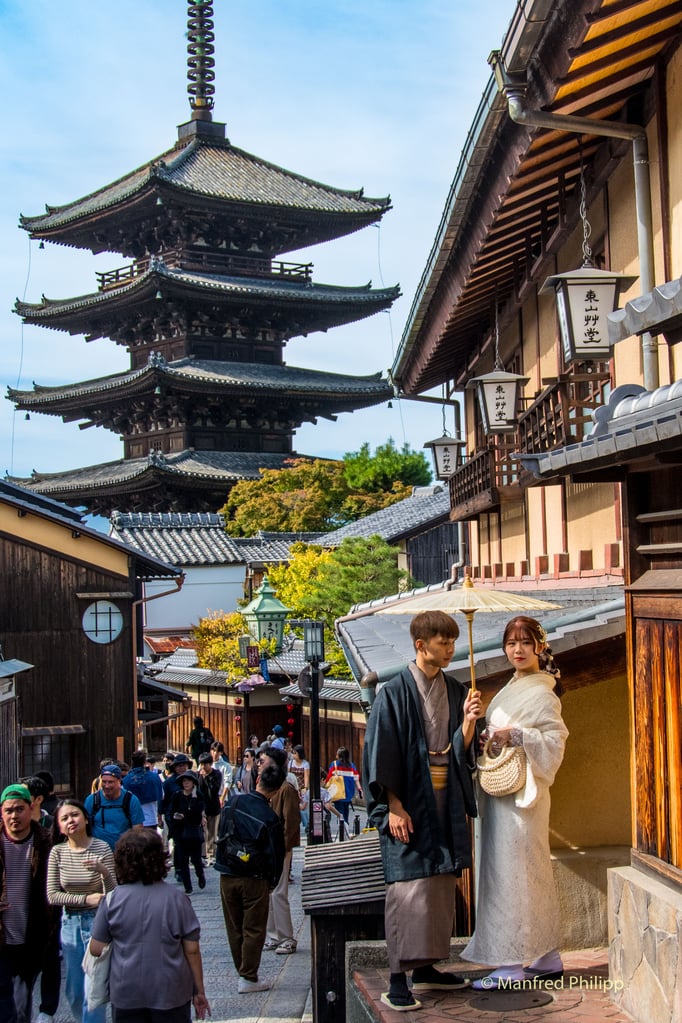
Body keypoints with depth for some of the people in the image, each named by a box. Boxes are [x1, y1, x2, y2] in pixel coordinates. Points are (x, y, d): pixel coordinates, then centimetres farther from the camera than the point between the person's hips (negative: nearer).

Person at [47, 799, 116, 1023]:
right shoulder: (57, 852, -5)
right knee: (73, 992, 12)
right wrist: (86, 899, -13)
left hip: (97, 922, -3)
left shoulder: (102, 849, -12)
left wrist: (104, 872, -33)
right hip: (70, 923, 4)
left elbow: (113, 895, -15)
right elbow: (52, 895, -5)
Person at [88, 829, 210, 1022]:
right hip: (170, 994, 0)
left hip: (126, 995, 1)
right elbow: (192, 950, -6)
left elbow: (96, 949, -4)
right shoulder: (176, 898, -10)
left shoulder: (112, 900, -9)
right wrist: (199, 991, 6)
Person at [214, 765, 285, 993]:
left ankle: (242, 971, 26)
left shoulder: (233, 802, -3)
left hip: (227, 877, 5)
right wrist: (272, 880, 5)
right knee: (253, 929, 6)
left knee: (234, 929, 16)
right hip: (254, 879, -5)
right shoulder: (270, 818, -17)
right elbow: (276, 854, -10)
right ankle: (248, 978, 9)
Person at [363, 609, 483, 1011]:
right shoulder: (396, 692, -9)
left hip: (446, 798, 6)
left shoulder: (455, 691, 8)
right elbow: (383, 752, -10)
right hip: (410, 801, -6)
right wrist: (395, 806, -15)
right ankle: (398, 979, -4)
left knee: (442, 883, 10)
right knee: (410, 885, -9)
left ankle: (425, 967, 21)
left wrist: (469, 721, -11)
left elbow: (461, 749, 8)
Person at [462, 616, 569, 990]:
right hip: (500, 790, 9)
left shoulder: (541, 693, -10)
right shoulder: (511, 689, 16)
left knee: (512, 873, -7)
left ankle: (513, 963, -2)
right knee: (532, 874, 12)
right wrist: (486, 735, 6)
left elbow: (555, 741, -17)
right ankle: (547, 957, 19)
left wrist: (515, 735, -24)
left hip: (520, 791, -9)